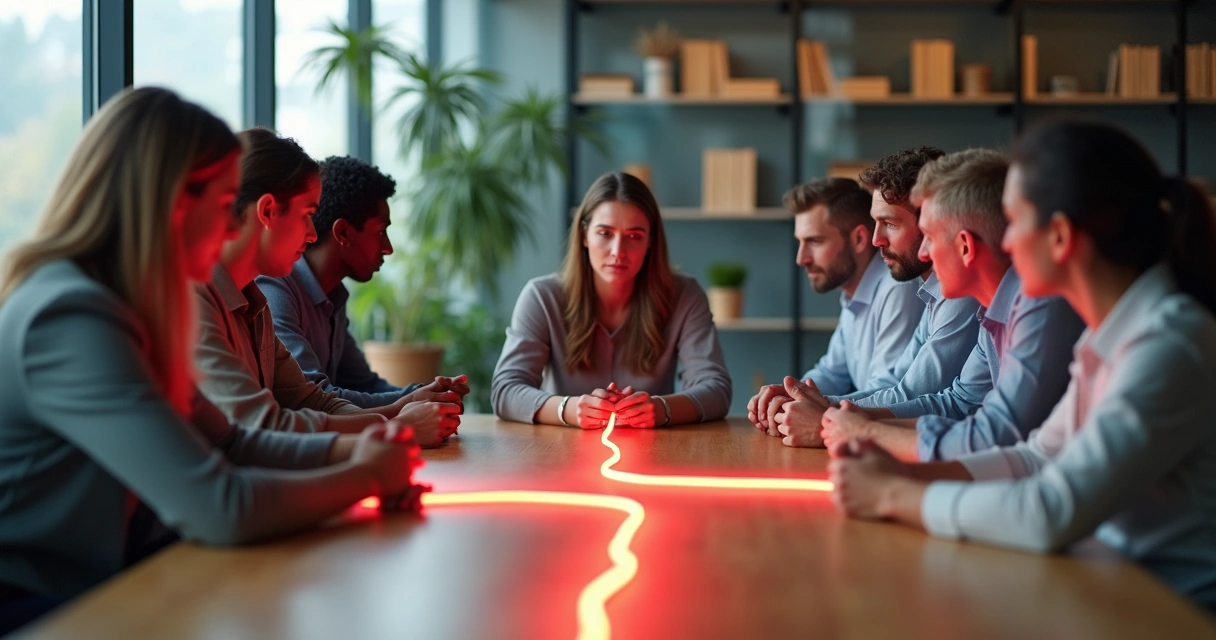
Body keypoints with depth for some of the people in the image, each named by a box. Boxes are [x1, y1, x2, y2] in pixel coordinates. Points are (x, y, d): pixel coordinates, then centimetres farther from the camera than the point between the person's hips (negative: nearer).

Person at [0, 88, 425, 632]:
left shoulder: (117, 305, 6)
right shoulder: (69, 319, -25)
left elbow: (225, 444, 12)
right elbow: (219, 509, -29)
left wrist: (349, 448, -3)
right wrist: (367, 475, -14)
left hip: (97, 583, 9)